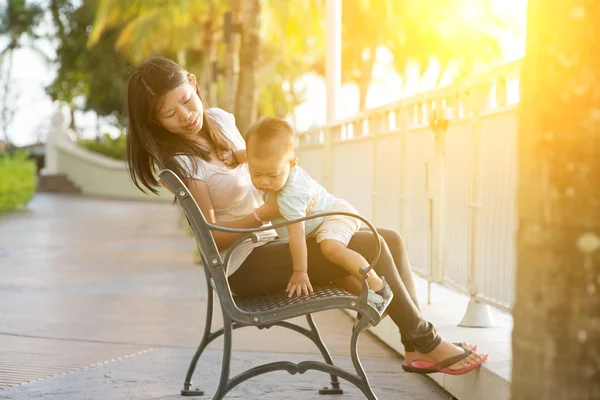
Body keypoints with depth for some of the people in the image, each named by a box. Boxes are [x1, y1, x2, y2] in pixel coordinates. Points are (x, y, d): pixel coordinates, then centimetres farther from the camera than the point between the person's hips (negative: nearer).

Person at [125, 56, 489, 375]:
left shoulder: (220, 120, 6)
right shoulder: (179, 161, -15)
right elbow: (211, 237, -17)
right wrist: (262, 215, -28)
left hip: (272, 239, 8)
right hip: (246, 265, -8)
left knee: (391, 240, -2)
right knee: (369, 247, -20)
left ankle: (419, 349, -4)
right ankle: (427, 343, -5)